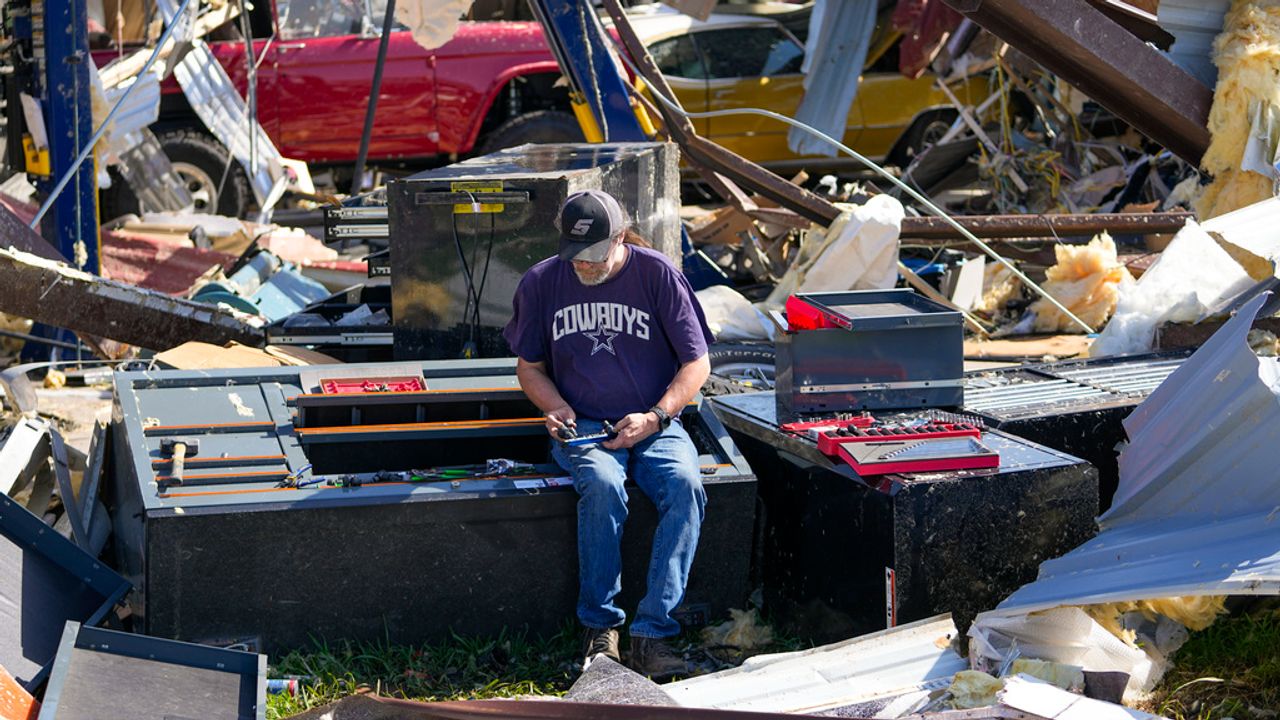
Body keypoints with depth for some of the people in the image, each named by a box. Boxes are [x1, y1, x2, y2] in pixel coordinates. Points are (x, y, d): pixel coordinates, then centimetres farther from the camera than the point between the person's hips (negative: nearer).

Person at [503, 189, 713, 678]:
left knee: (685, 486, -32)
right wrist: (555, 407, -6)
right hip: (582, 428, 0)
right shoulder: (541, 283, 3)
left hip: (655, 427, 0)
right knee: (602, 485, -34)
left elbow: (697, 364, 1)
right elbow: (529, 366, 16)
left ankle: (651, 633, -32)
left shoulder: (657, 274, -3)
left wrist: (654, 417, -14)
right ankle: (599, 629, -22)